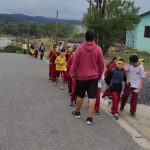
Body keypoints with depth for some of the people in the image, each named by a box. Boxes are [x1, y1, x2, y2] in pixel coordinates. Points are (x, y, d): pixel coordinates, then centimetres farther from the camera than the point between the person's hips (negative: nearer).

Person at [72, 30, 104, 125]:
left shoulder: (80, 48, -7)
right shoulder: (98, 49, -6)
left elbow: (75, 63, -4)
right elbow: (101, 64, -1)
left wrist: (74, 75, 8)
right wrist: (99, 75, 13)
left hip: (81, 76, 1)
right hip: (93, 77, -1)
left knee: (80, 96, 17)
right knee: (92, 97, 2)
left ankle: (77, 112, 33)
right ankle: (89, 118, 1)